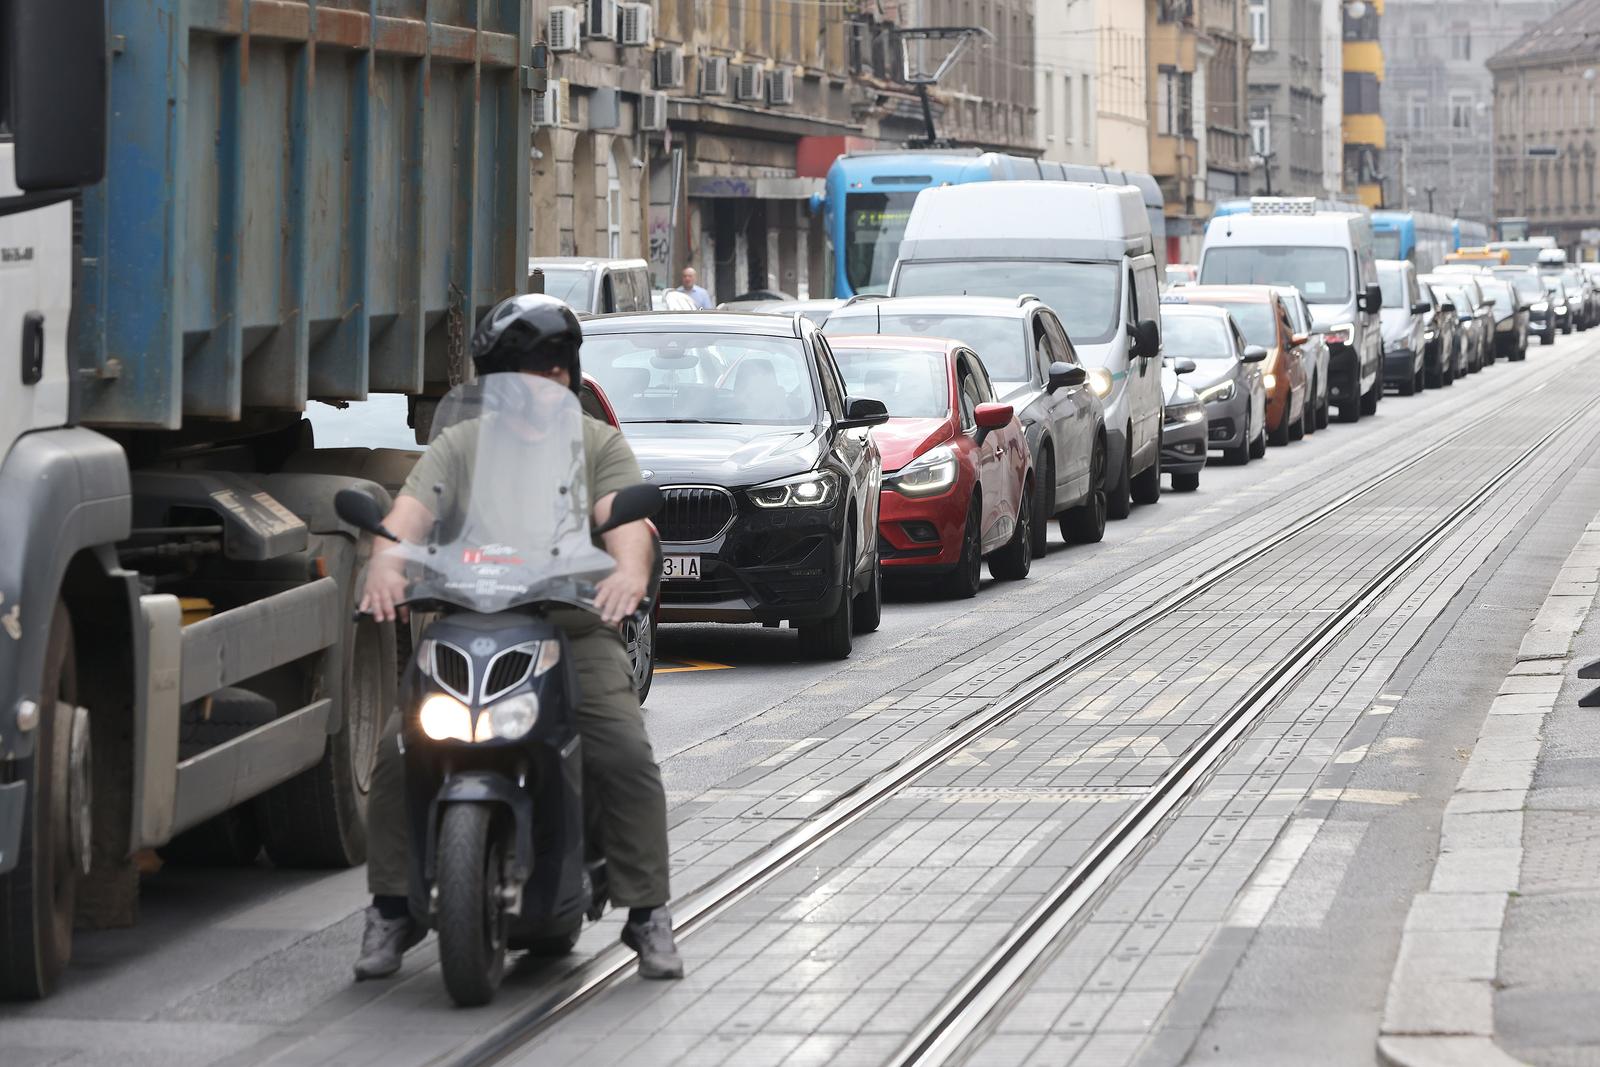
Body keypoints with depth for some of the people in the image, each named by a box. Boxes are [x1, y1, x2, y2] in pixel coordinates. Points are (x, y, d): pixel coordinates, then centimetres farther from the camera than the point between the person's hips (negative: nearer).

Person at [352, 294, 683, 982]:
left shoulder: (599, 446, 9)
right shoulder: (459, 446, 9)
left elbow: (625, 517, -10)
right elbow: (412, 509, -9)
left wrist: (630, 570, -34)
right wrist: (386, 562, -33)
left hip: (577, 636, 0)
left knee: (626, 757, -19)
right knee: (400, 754, -16)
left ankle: (648, 913, -6)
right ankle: (392, 910, -4)